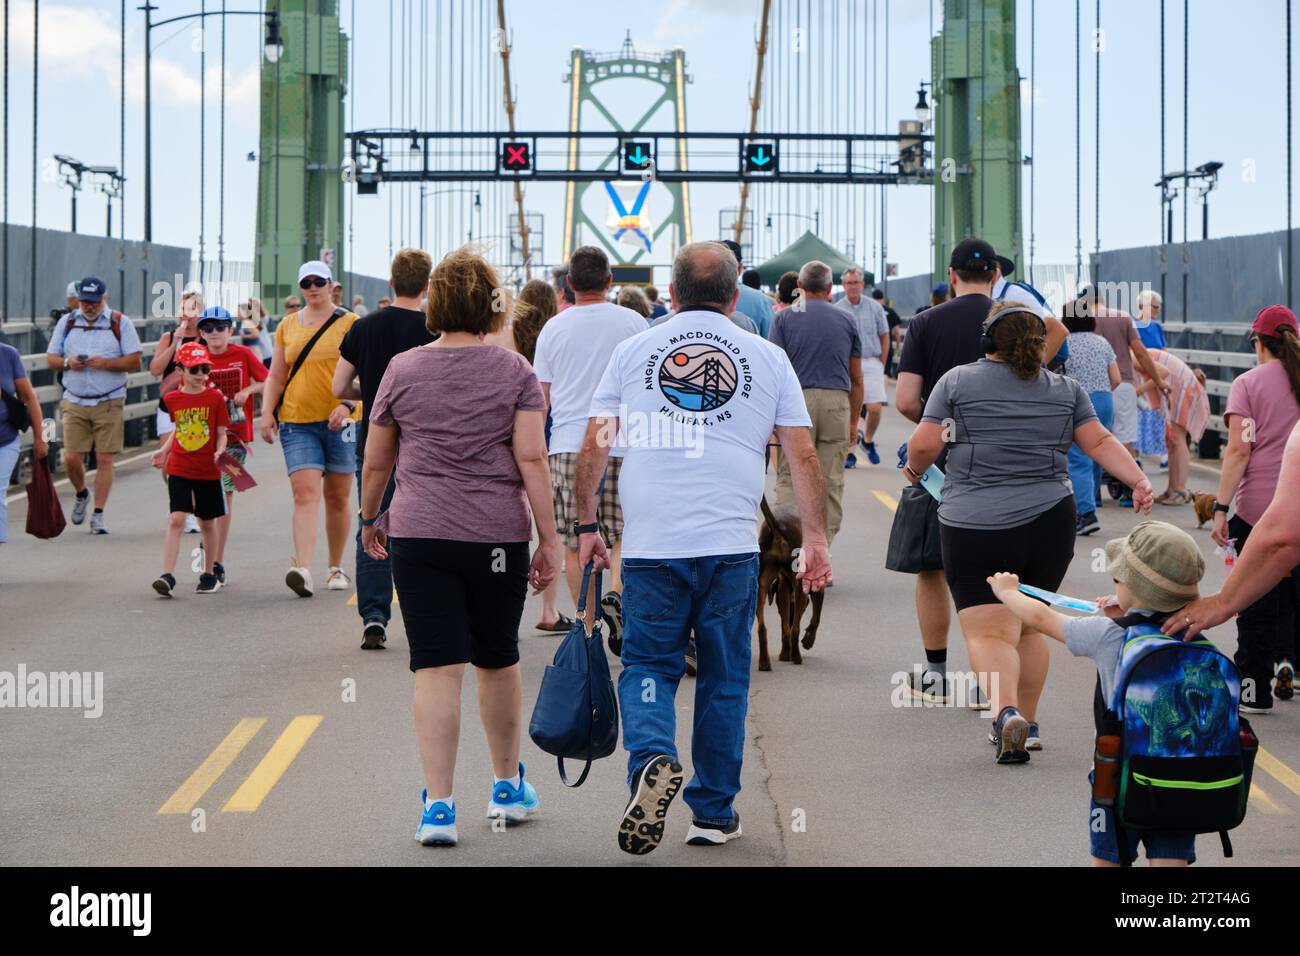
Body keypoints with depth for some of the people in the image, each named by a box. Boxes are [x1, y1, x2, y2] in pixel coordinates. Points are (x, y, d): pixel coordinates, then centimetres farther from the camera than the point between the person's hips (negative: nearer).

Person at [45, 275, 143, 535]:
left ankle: (98, 515, 2)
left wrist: (105, 363, -17)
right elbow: (50, 359, 11)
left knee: (105, 460, -5)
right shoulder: (66, 323, 10)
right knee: (71, 458, -3)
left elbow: (135, 361, -2)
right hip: (74, 403, 2)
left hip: (109, 403, -2)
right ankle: (81, 494, 28)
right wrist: (67, 363, -10)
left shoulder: (120, 323, 1)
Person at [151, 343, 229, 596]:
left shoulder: (215, 398, -3)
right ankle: (168, 576, -16)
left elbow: (222, 433, -1)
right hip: (179, 470, 0)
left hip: (208, 471, 0)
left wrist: (220, 451, -19)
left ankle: (209, 574, 26)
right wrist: (164, 451, 8)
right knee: (176, 520, -11)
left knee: (208, 523, 11)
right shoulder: (172, 399, 2)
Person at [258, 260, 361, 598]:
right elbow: (276, 376, 15)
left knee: (337, 497, 8)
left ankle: (336, 568, 23)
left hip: (339, 421, -1)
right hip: (297, 422, 1)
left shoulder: (349, 323, 1)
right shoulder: (287, 326, 12)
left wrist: (347, 405, -19)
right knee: (305, 494, -13)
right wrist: (267, 412, 2)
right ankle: (303, 569, -25)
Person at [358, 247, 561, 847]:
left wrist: (370, 518, 25)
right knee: (497, 662, 17)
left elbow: (376, 462, 8)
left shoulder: (402, 370, 2)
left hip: (419, 535, 0)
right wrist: (549, 540, -4)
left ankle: (438, 805, -8)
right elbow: (532, 459, -7)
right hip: (498, 535, 0)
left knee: (436, 669, -1)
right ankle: (508, 786, 31)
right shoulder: (514, 371, -1)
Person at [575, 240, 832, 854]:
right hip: (731, 547, 0)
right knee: (724, 680, 10)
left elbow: (593, 449, 6)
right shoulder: (768, 358, 7)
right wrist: (815, 539, 11)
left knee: (648, 666, 9)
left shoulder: (632, 352, 7)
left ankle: (651, 758, -19)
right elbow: (802, 457, 5)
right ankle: (713, 813, 15)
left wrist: (586, 527, 15)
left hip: (650, 547, 0)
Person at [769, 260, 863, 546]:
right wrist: (853, 420, 19)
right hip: (837, 402, 2)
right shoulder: (847, 321, 12)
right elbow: (856, 379, 13)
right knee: (831, 481, 6)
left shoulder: (784, 318, 4)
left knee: (789, 478, 1)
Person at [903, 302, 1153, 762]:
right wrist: (1139, 480, 4)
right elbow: (1100, 441, 3)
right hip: (1050, 524, 4)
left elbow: (924, 444, -2)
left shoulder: (957, 380, 1)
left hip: (974, 524, -3)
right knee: (1030, 627, 18)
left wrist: (915, 470, 17)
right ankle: (1026, 725, 22)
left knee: (988, 632, -5)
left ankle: (1007, 711, -28)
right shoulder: (1066, 389, 10)